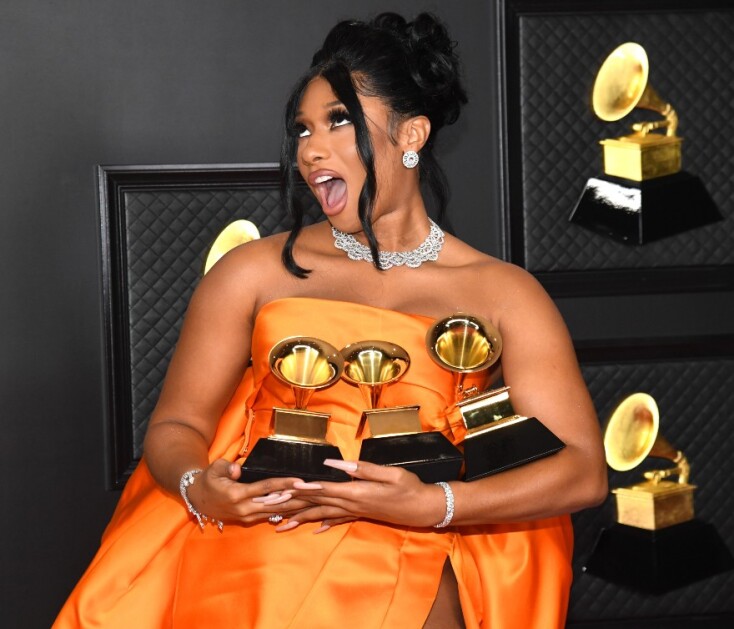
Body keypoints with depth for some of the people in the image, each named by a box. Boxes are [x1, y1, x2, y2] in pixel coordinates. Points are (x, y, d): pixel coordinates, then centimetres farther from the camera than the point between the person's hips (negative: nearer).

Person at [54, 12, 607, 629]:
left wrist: (429, 505, -16)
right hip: (245, 552, 1)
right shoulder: (253, 271, 11)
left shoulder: (503, 293, 6)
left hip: (406, 564, -1)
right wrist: (199, 489, -12)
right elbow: (175, 426, 13)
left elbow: (584, 469, -2)